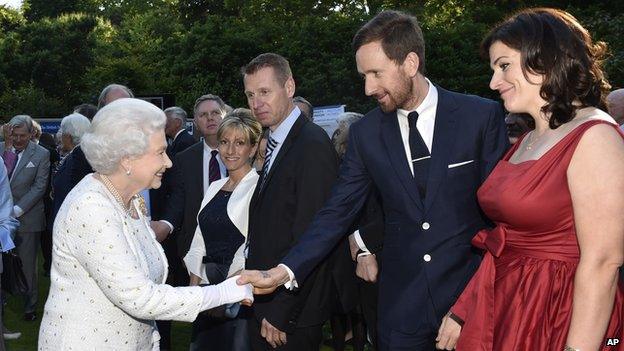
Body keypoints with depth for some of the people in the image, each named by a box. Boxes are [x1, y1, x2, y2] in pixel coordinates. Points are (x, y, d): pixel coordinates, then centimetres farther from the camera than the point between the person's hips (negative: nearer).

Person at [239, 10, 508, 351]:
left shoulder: (482, 115, -6)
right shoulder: (364, 133, 0)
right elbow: (337, 212, -1)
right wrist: (285, 270, -12)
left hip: (472, 296, -2)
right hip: (400, 306, 2)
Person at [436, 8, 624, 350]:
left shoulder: (594, 137, -16)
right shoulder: (526, 142, 10)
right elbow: (505, 242, 11)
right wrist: (461, 311, 9)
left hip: (558, 318, -8)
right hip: (501, 307, 8)